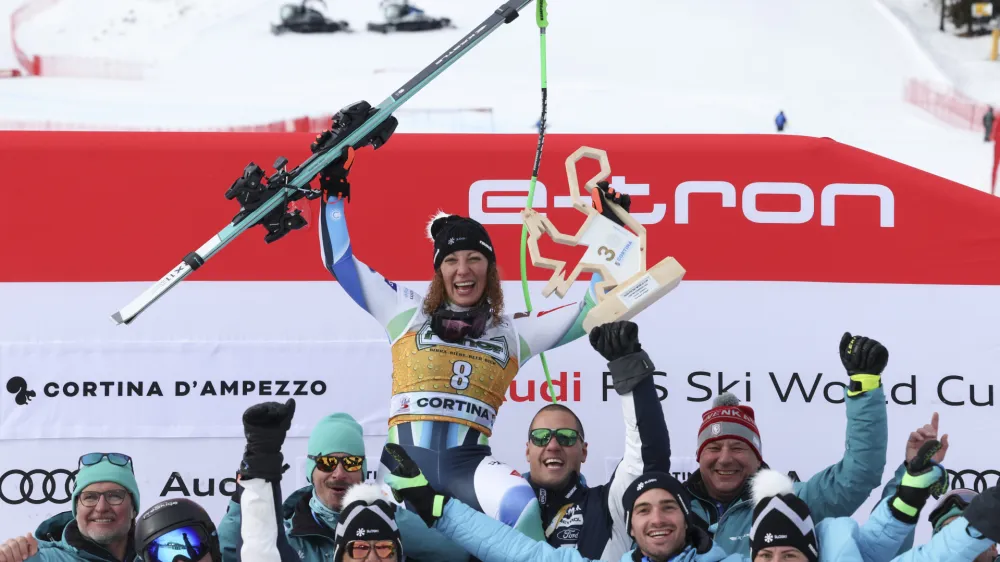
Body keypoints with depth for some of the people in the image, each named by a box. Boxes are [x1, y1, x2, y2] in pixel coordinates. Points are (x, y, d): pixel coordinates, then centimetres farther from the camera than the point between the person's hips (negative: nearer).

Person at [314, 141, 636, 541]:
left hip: (469, 463, 0)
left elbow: (591, 310, 24)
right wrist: (333, 190, 20)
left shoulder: (513, 332, 22)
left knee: (522, 506, -36)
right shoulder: (408, 313, 20)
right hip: (406, 457, 0)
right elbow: (340, 262, 21)